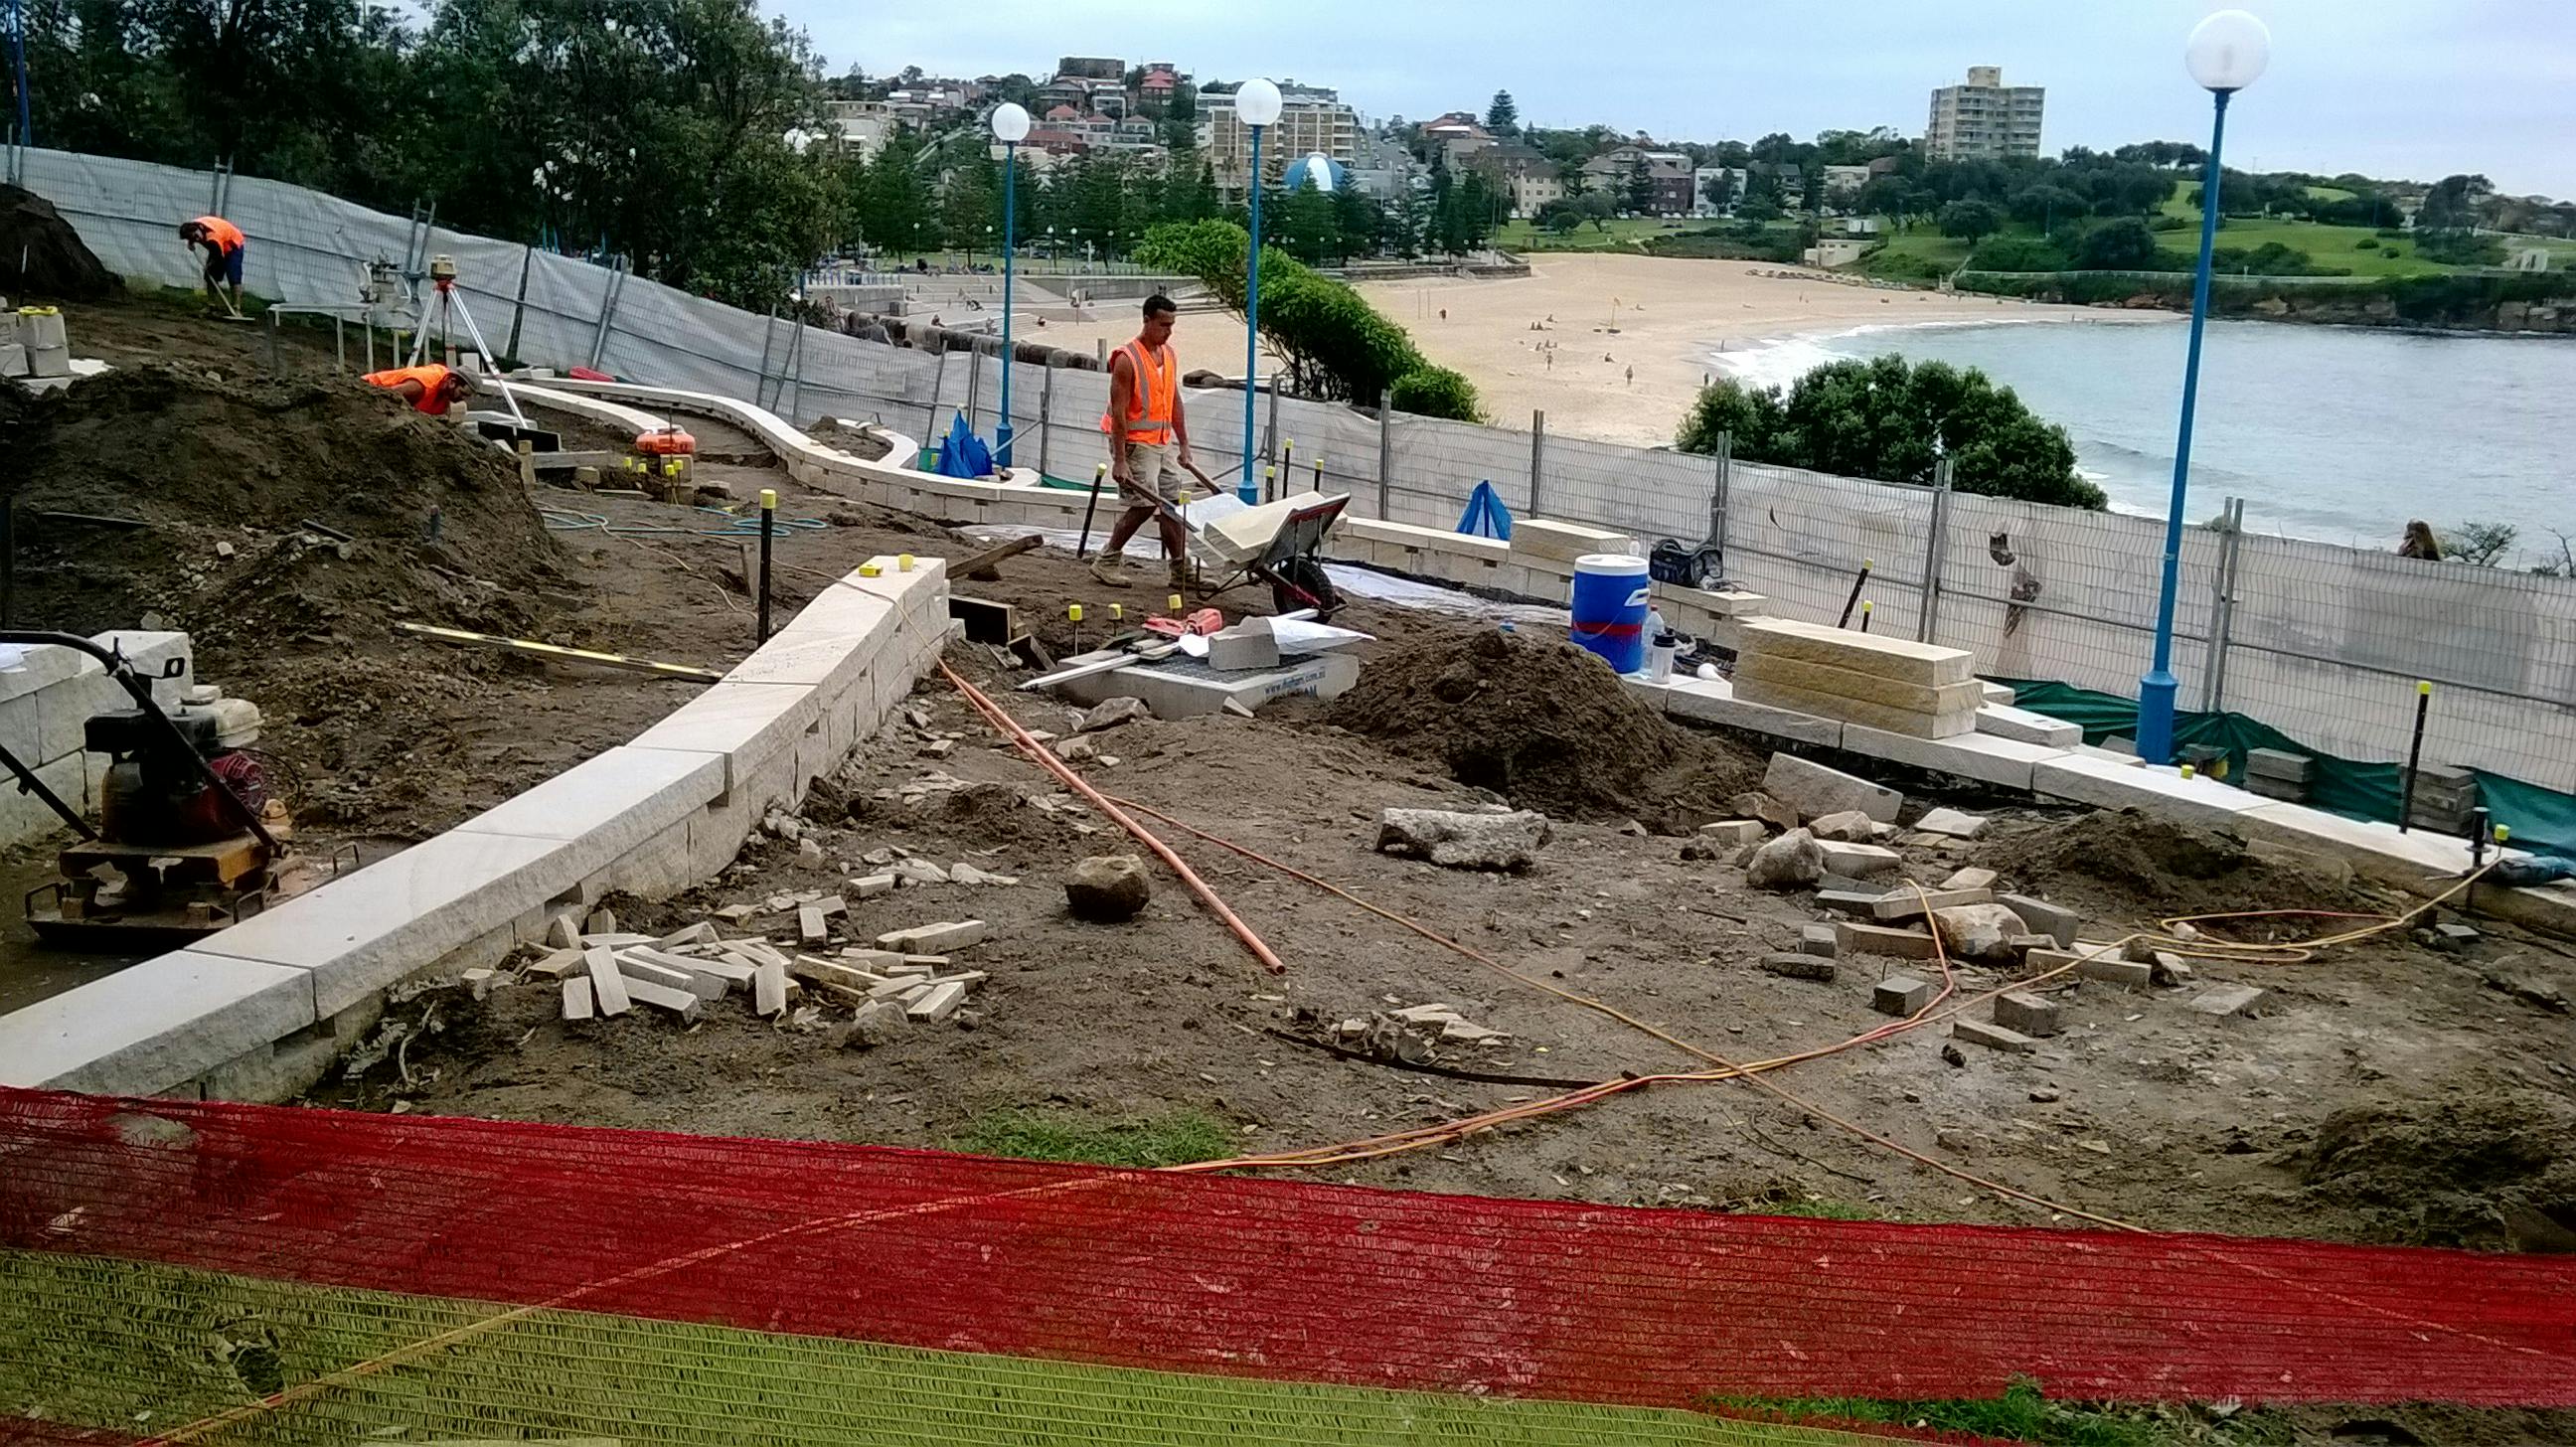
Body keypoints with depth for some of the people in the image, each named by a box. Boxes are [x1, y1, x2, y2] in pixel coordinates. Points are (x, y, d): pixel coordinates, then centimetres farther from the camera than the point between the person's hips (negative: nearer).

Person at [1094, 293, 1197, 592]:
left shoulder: (1169, 354, 9)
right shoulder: (1127, 360, -15)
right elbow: (1118, 412, -17)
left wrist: (1184, 447, 14)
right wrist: (1119, 460, -21)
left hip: (1164, 441, 8)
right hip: (1136, 443, -8)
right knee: (1144, 504, -9)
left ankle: (1182, 571, 10)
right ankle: (1107, 561, 5)